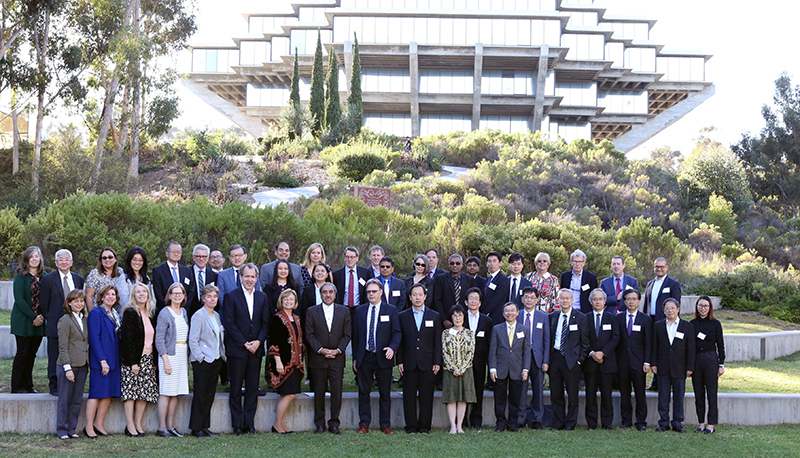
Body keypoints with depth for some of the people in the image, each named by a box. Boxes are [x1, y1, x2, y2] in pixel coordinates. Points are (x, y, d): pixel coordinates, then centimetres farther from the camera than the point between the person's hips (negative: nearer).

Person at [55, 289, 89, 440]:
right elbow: (63, 347, -11)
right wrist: (67, 368, -15)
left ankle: (72, 429, 17)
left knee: (77, 400, 9)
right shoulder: (65, 320, -7)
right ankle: (62, 430, 10)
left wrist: (88, 364, 11)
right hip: (68, 366, -6)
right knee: (64, 400, 2)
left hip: (82, 366, 6)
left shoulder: (85, 320, 13)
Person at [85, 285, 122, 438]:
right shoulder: (96, 313, -8)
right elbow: (94, 339, -14)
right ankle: (89, 427, 4)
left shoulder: (115, 314, 15)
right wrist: (102, 361, -18)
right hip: (100, 360, -7)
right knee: (96, 393, -3)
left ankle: (99, 425, 16)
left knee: (109, 394, 8)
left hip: (114, 360, 7)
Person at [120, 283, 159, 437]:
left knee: (145, 391, 4)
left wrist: (155, 360, 9)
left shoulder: (151, 314, 13)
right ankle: (130, 426, -1)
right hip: (133, 358, -6)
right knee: (131, 390, -4)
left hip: (148, 358, 6)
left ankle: (138, 424, 11)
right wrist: (133, 362, -17)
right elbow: (128, 339, -13)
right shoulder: (130, 313, -7)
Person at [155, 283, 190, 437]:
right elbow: (159, 340, -10)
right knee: (166, 392, -5)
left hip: (183, 356, 7)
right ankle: (162, 428, -1)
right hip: (169, 355, -7)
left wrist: (187, 358, 12)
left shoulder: (183, 312, 13)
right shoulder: (164, 313, -7)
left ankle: (170, 426, 13)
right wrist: (166, 360, -16)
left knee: (176, 392, 7)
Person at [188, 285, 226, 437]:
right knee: (200, 394, -2)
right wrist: (200, 357, -14)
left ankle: (205, 426, 16)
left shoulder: (217, 315, 14)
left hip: (216, 360, 7)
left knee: (210, 394, 9)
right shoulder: (198, 315, -9)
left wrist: (222, 355, 10)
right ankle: (196, 428, 5)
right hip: (203, 361, -7)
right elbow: (193, 340, -12)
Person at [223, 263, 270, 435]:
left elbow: (266, 323, 8)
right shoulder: (231, 297, -2)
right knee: (236, 388, 2)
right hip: (237, 349, -3)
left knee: (253, 387, 5)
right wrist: (245, 343, -11)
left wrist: (258, 341, -8)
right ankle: (237, 424, 9)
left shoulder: (262, 298, 10)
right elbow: (229, 323, -7)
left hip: (256, 349, 4)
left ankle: (249, 422, 12)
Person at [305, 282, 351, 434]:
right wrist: (321, 350, -13)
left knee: (337, 391, -2)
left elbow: (347, 334, 4)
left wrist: (338, 350, -9)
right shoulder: (312, 312, 5)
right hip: (318, 358, -1)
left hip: (337, 358, 1)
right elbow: (309, 335, 0)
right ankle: (319, 423, 13)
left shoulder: (344, 311, 8)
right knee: (319, 392, 4)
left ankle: (334, 423, 7)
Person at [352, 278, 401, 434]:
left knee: (385, 393, 4)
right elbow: (355, 335, 10)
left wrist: (392, 348, -19)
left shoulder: (391, 310, 3)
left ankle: (385, 424, 11)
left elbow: (397, 332, -1)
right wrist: (355, 357, 6)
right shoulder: (360, 310, 10)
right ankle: (364, 423, 13)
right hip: (364, 357, 2)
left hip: (383, 357, -2)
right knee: (364, 392, 5)